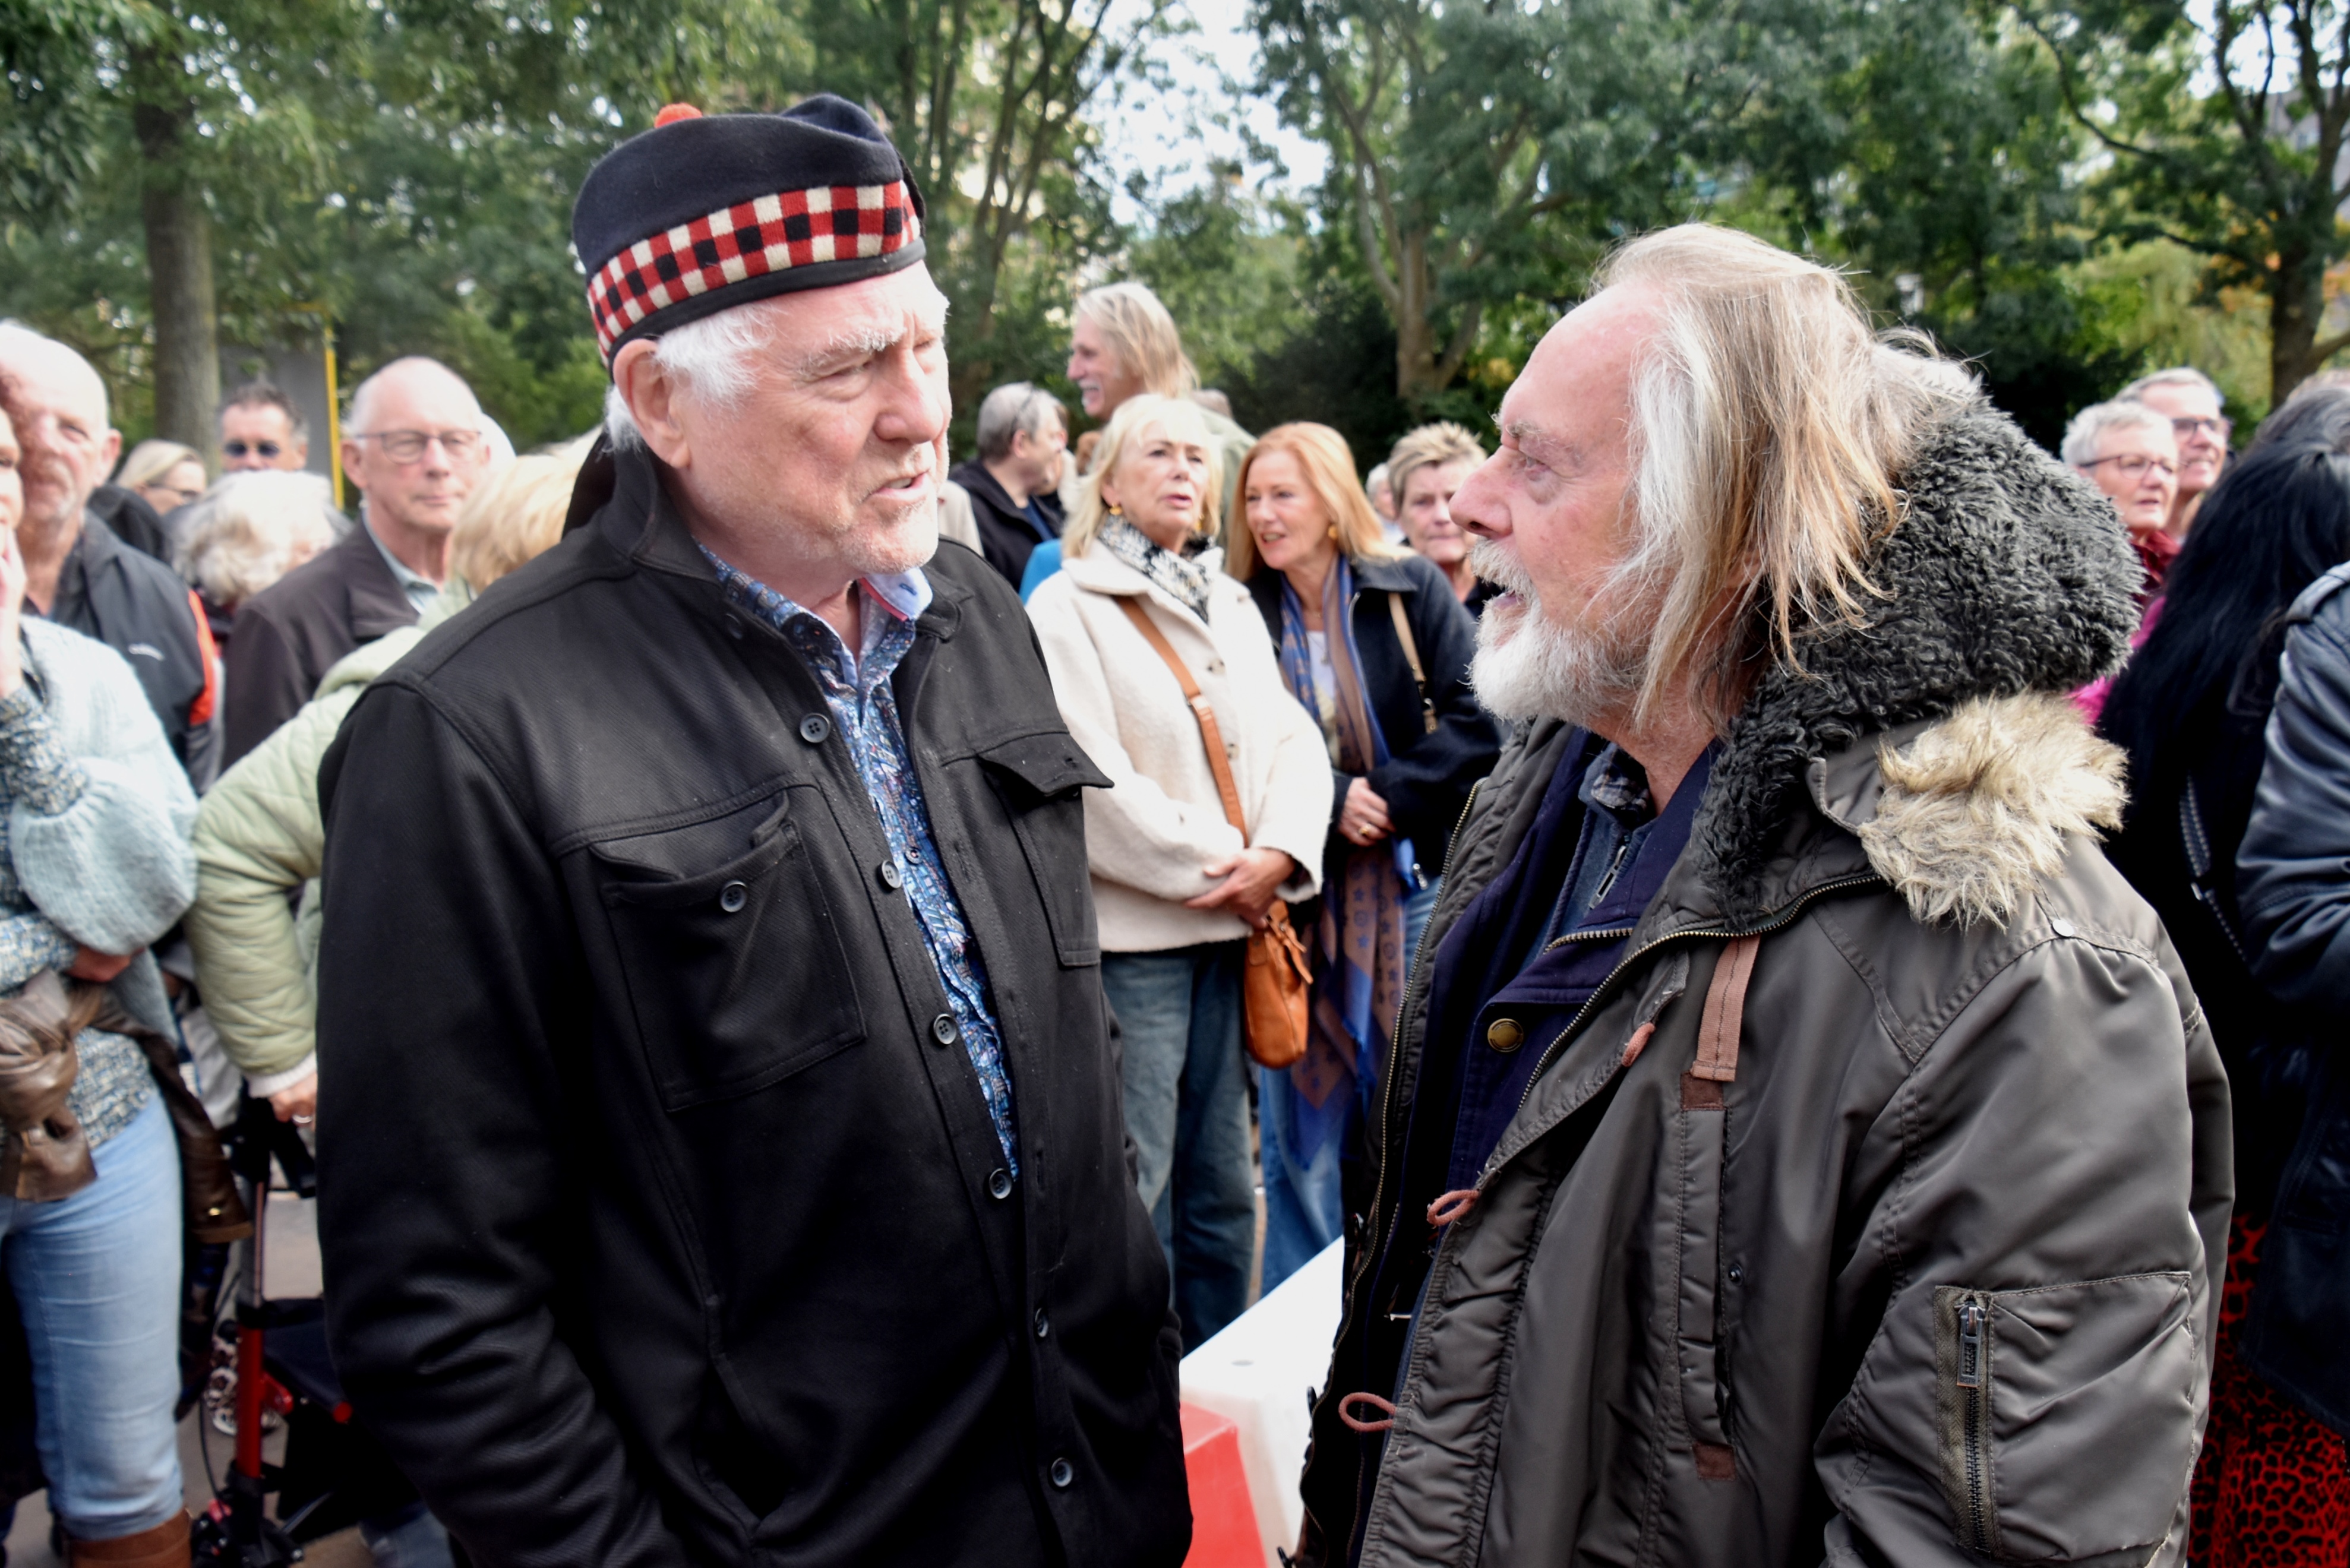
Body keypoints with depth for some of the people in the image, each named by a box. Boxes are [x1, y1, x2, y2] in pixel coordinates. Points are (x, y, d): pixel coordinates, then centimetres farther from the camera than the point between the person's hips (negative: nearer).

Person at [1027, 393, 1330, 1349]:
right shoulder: (1066, 608, -6)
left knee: (1222, 1183, 15)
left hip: (1229, 929, 7)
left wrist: (1279, 854, -9)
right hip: (1128, 934, -6)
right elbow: (1094, 783, -15)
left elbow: (1293, 740, 9)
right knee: (1133, 1190, -2)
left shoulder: (1234, 607, 16)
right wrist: (1217, 866, -12)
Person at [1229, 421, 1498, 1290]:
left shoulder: (1413, 592, 0)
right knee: (1301, 1122, 6)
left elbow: (1477, 721, -7)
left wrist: (1389, 796, -14)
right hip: (1297, 893, 0)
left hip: (1412, 884, 0)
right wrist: (1328, 799, -13)